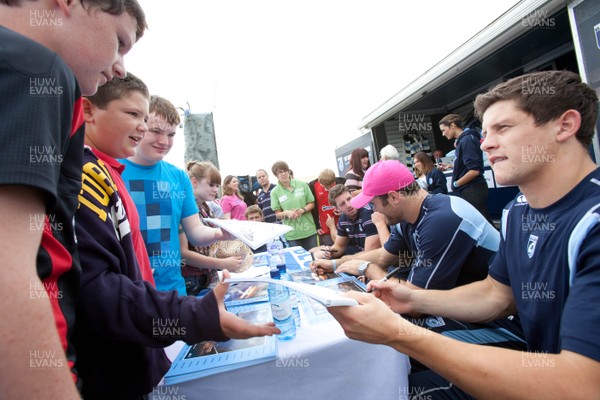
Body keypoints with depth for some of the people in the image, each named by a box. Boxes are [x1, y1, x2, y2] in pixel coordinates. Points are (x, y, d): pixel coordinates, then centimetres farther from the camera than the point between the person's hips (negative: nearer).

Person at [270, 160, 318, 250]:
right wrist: (286, 213, -20)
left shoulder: (302, 185, -1)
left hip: (309, 230, 1)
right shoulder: (275, 192, -3)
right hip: (291, 234, -1)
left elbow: (312, 204, 4)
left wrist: (302, 210, -15)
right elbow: (278, 214, 1)